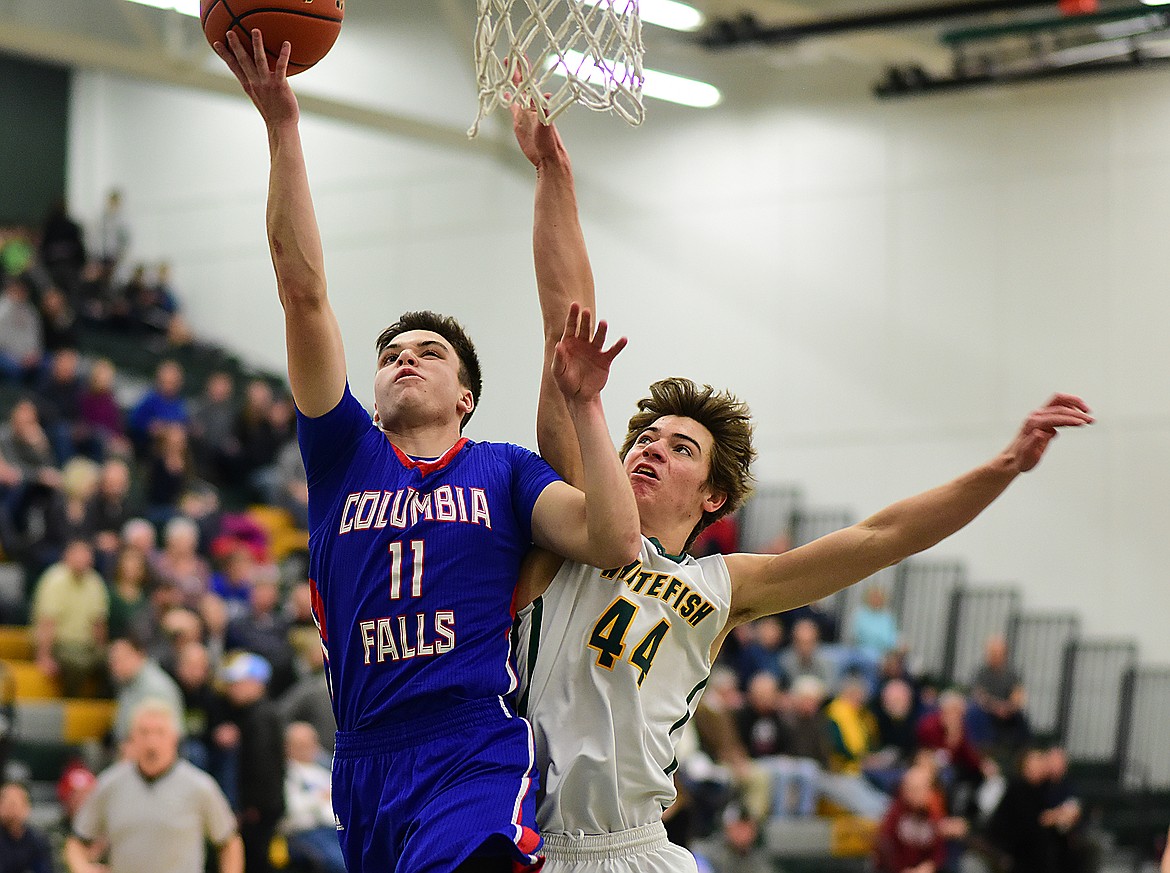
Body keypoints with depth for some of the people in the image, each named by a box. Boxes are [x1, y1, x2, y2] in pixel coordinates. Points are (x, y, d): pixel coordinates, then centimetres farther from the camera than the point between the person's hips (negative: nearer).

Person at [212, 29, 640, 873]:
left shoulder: (505, 471, 13)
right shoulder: (344, 453, 15)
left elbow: (615, 541, -4)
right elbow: (304, 289, 7)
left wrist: (584, 403, -3)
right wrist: (281, 124, 0)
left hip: (478, 762, -3)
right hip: (366, 765, 3)